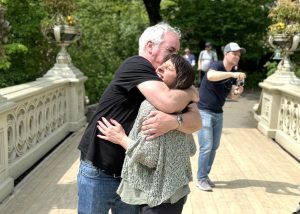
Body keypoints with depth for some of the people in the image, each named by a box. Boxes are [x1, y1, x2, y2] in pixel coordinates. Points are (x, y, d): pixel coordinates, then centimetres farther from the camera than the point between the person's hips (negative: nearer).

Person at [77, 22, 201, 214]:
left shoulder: (166, 82, 4)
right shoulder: (136, 65, -16)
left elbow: (196, 121, -9)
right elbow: (169, 102, -32)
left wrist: (174, 121, -31)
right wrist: (191, 92, -12)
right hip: (99, 174, -6)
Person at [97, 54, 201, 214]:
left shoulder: (152, 105, -20)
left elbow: (150, 157, -23)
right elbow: (191, 150, 14)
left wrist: (121, 138, -11)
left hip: (158, 196, -8)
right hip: (176, 190, 8)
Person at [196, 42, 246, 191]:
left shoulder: (233, 74, 6)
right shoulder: (216, 65, -15)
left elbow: (233, 96, 5)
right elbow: (210, 76, -39)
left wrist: (237, 92, -17)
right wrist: (232, 74, -46)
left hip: (218, 113, 8)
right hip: (204, 112, -8)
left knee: (214, 147, 13)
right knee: (206, 147, -8)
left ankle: (205, 176, 27)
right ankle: (200, 179, 7)